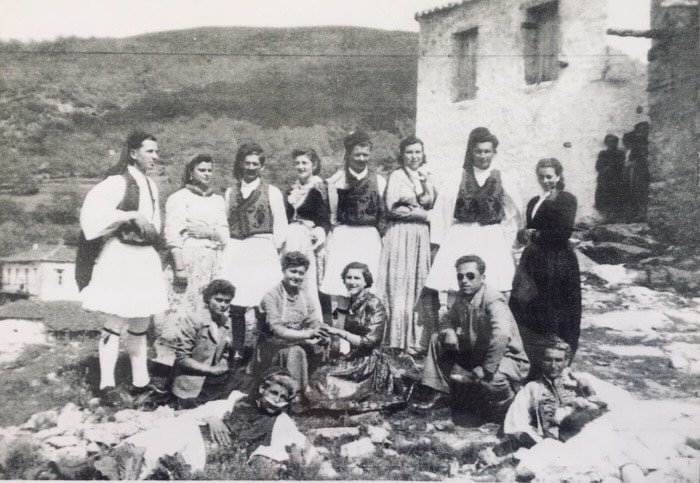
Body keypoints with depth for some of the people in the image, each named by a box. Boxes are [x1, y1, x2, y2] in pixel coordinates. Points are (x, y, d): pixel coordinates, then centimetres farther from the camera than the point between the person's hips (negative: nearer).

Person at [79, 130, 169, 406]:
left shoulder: (151, 186, 14)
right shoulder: (118, 181, -9)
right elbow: (93, 210, -23)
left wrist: (152, 232, 10)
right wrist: (131, 215, -21)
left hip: (146, 258, 8)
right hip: (120, 257, -8)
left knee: (141, 324, 12)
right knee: (115, 323, -4)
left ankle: (140, 381, 20)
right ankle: (107, 385, 3)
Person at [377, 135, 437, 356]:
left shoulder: (426, 177, 18)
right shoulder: (396, 176, 0)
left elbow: (430, 204, 10)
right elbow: (393, 208, -9)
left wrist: (424, 185, -5)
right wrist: (423, 214, -3)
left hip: (422, 235, 5)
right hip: (401, 234, -5)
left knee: (420, 286, 2)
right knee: (401, 286, -6)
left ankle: (418, 339, 6)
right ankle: (399, 340, -1)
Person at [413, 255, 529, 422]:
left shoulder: (493, 300, -26)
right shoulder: (462, 297, -1)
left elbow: (501, 334, -43)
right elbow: (448, 320, 13)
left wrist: (486, 370, -40)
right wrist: (448, 331, -12)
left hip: (506, 358, -7)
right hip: (475, 354, 7)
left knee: (491, 380, -39)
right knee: (437, 339, -1)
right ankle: (438, 392, 4)